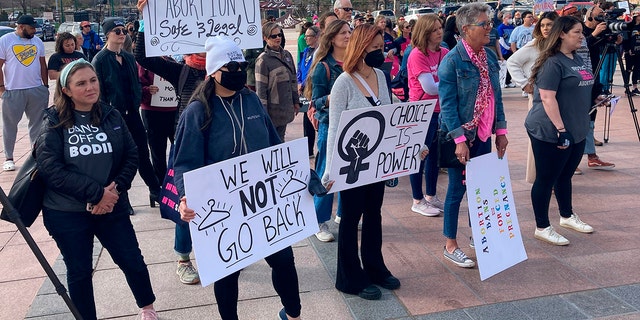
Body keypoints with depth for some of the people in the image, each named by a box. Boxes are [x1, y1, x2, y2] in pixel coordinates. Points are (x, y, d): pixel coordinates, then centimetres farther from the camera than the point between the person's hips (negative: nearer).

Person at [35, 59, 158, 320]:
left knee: (134, 262, 8)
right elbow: (49, 168, -15)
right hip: (66, 213, -2)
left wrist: (116, 189, -14)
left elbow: (131, 156, 3)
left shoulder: (111, 116, 2)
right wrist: (96, 192, -20)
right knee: (79, 272, 12)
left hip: (111, 207, 2)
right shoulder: (54, 123, -6)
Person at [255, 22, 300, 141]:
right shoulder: (263, 60, -11)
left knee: (280, 139, 15)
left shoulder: (287, 55, 9)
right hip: (272, 110, -6)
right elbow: (261, 89, -13)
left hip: (286, 108, 6)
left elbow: (293, 80, 17)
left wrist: (296, 101, 15)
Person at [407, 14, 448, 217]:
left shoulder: (444, 53, 5)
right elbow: (430, 88, -19)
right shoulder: (417, 55, -15)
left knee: (435, 153, 15)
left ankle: (431, 196, 29)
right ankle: (417, 201, 15)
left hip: (440, 110, 7)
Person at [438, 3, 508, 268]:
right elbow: (447, 104, -17)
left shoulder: (490, 57, 6)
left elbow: (496, 95, 12)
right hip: (462, 136, -6)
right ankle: (450, 246, 16)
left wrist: (501, 131, 8)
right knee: (457, 189, 3)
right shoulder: (452, 60, -15)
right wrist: (460, 140, -22)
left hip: (484, 135, 7)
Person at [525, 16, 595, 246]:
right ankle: (542, 228, 11)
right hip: (551, 132, -9)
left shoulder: (577, 59, 12)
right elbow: (548, 98, -23)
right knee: (546, 179, 1)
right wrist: (561, 129, -25)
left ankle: (567, 217, 37)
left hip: (577, 131, 9)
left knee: (565, 176, 21)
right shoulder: (552, 63, -16)